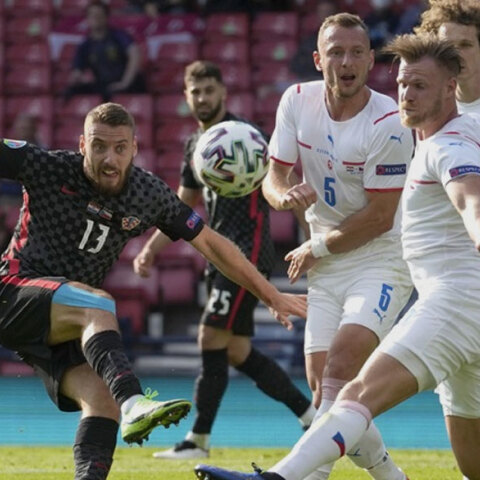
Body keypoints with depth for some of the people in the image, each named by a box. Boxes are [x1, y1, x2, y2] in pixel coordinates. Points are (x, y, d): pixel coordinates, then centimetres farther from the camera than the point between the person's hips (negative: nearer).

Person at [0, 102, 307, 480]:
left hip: (64, 328, 5)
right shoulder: (46, 167, -11)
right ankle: (134, 403, -53)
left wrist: (271, 295, 13)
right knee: (97, 305, -34)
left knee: (104, 403, -19)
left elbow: (210, 243, 10)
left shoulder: (149, 196, 0)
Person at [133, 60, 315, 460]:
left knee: (212, 340, -12)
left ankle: (198, 439, -6)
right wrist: (151, 249, 19)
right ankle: (312, 414, 18)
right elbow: (182, 207, 27)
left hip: (248, 252, -9)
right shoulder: (195, 146, 16)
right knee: (237, 352, 7)